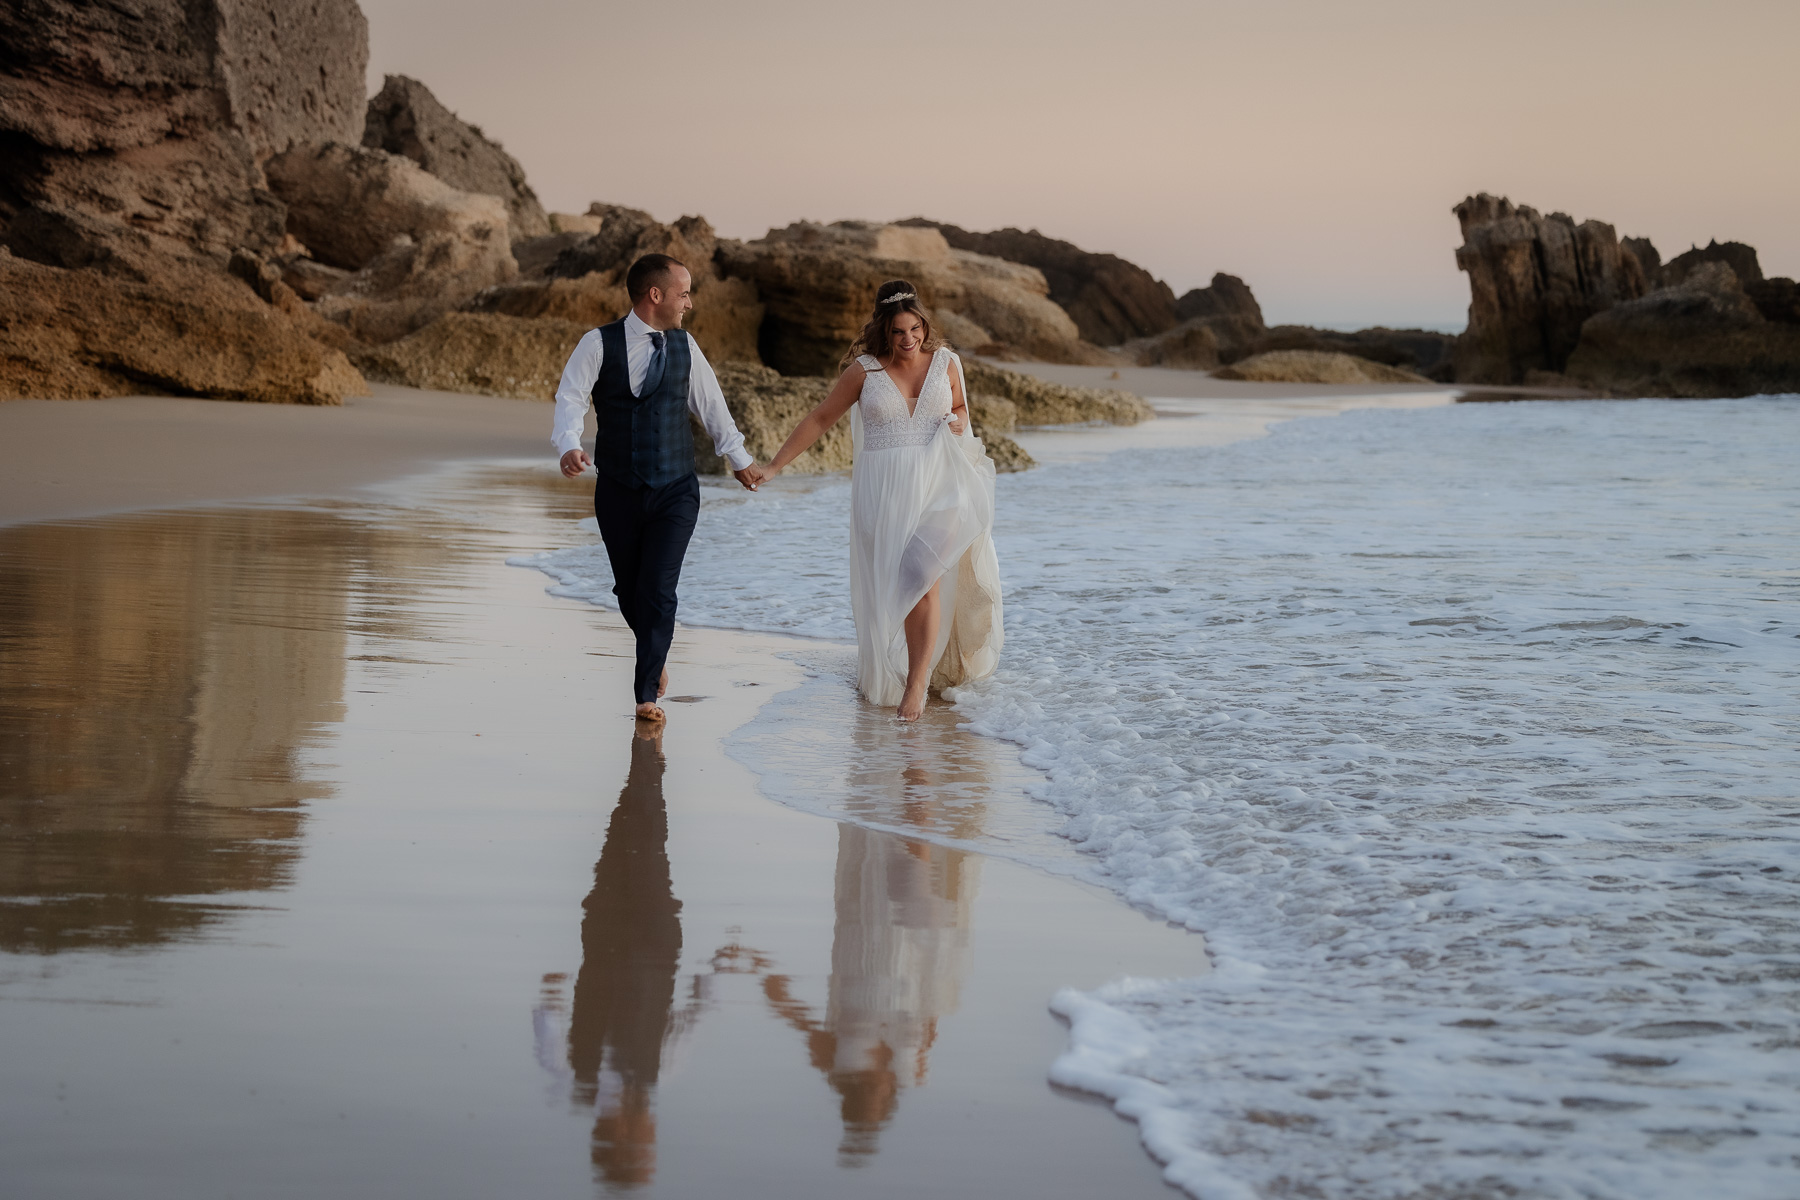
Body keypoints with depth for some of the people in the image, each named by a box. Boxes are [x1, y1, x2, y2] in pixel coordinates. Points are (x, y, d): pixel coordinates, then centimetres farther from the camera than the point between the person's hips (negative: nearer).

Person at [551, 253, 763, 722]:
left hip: (676, 491, 1)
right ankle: (655, 653, 37)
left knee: (659, 589, -10)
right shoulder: (599, 344, -5)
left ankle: (647, 692, -2)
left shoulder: (684, 346, 6)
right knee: (628, 589, 9)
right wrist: (569, 446, -32)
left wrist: (739, 458, 22)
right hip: (618, 490, 0)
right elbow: (570, 398, -13)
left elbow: (710, 404, 16)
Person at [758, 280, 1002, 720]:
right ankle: (895, 673, 19)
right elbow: (820, 419, 6)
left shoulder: (944, 361, 5)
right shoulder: (865, 369, -1)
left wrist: (958, 424, -1)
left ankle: (917, 681, -16)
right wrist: (775, 466, 4)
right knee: (900, 586, 4)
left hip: (936, 483, 0)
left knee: (923, 578, -16)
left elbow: (959, 407, 24)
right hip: (883, 489, 0)